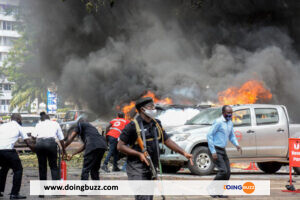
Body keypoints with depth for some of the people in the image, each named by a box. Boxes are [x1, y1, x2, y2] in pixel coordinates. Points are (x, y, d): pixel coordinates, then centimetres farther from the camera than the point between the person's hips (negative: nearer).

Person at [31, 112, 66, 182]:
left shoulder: (39, 124, 26)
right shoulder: (55, 124, 26)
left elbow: (33, 135, 9)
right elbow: (61, 139, 26)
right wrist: (63, 150, 37)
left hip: (39, 143, 1)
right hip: (51, 142, -1)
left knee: (42, 166, 12)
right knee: (54, 166, 4)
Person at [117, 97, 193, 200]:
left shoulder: (156, 124, 10)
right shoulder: (133, 126, -10)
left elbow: (167, 140, 17)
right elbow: (120, 146, -9)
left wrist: (184, 153, 8)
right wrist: (139, 154, -19)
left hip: (151, 168, 7)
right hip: (137, 169, -7)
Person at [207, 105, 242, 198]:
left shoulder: (230, 123, 11)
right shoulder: (218, 122, -14)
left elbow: (232, 136, 20)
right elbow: (209, 135, -17)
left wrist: (236, 144, -2)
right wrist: (213, 151, -20)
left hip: (223, 150, 8)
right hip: (216, 150, -8)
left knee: (227, 172, 2)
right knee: (223, 171, -16)